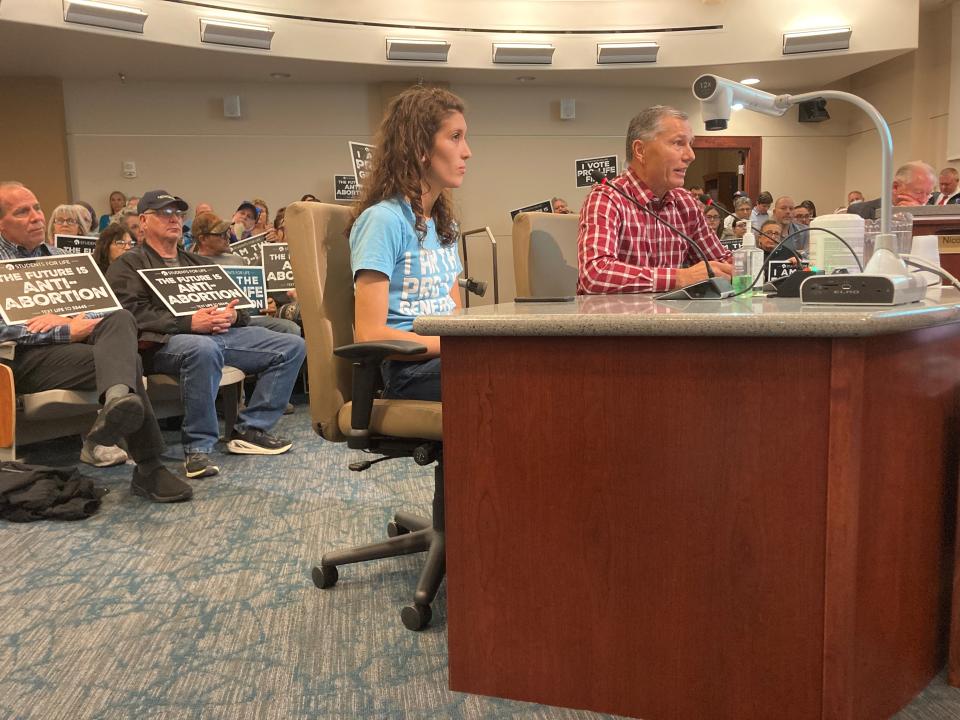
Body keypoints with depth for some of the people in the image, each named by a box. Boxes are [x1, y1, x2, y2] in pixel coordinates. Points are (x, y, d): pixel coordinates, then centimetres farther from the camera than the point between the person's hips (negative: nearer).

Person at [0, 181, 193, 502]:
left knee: (120, 318, -29)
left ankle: (118, 399, -60)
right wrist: (64, 332, -18)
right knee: (128, 360, -28)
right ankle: (148, 467, -34)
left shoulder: (56, 256, 24)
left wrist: (68, 320, -9)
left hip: (71, 340, 5)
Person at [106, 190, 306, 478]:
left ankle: (249, 430, -8)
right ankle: (197, 448, -28)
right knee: (204, 348, -42)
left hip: (220, 334, 7)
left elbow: (234, 301, 23)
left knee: (292, 346, -10)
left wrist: (232, 315, -4)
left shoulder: (198, 262, 31)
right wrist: (189, 323, -20)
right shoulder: (128, 265, 11)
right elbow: (133, 313, -7)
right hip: (163, 342, -6)